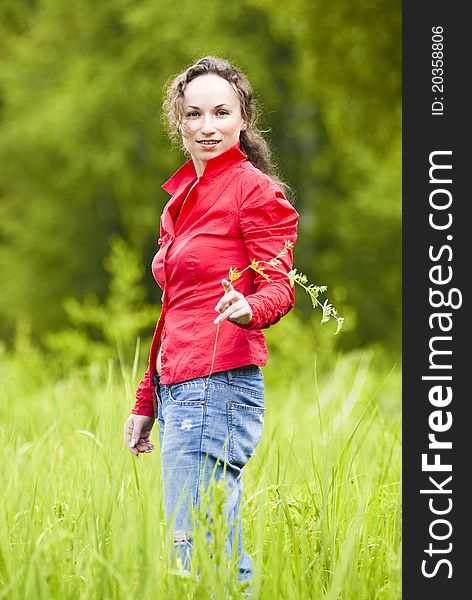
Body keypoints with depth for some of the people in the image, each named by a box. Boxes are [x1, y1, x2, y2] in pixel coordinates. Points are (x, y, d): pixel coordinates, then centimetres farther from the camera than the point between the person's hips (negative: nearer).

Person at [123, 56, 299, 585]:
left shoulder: (254, 190, -4)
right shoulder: (184, 197, 21)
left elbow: (279, 286, -12)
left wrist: (249, 309, -35)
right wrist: (147, 402, 26)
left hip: (219, 384, -9)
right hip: (178, 389, 9)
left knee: (198, 554, -13)